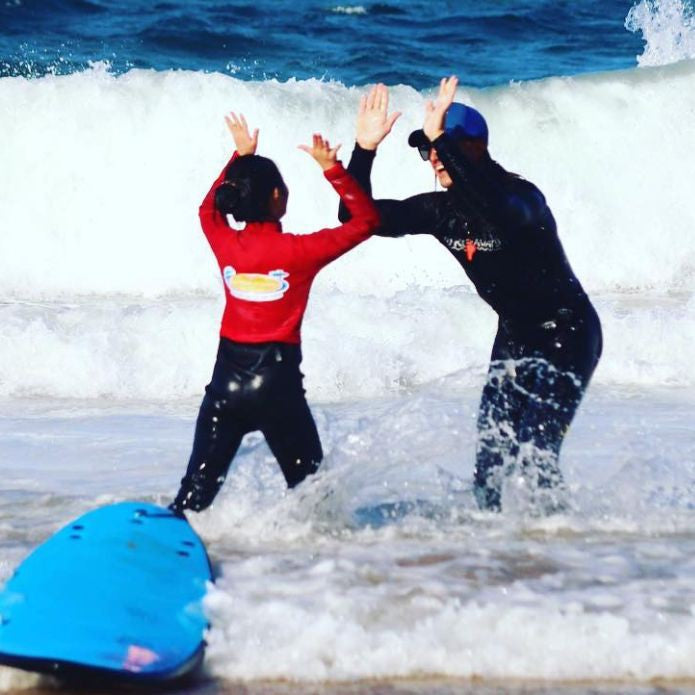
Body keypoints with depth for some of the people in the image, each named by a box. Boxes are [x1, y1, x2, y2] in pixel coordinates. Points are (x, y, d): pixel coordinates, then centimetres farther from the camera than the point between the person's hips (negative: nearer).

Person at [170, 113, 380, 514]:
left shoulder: (226, 244, 0)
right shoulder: (299, 251, -11)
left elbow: (209, 209, 25)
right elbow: (366, 220, -2)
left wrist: (240, 157, 28)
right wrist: (332, 168, -3)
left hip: (226, 380, 4)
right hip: (277, 382, -4)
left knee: (199, 487, 6)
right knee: (308, 486, 11)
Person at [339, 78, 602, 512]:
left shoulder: (521, 196, -23)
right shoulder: (441, 209, -3)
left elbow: (497, 211, -49)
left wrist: (442, 139, -48)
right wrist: (364, 151, -16)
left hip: (567, 333, -7)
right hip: (514, 334, 7)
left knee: (535, 451, -16)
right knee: (492, 451, 2)